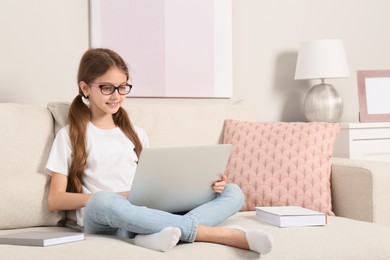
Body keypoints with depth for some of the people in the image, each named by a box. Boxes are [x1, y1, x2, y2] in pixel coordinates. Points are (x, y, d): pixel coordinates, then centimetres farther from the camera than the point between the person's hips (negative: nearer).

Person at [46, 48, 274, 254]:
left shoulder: (136, 134, 23)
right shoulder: (69, 136, 9)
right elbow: (55, 200, 1)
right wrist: (112, 198, -15)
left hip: (147, 213, 5)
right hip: (103, 220, -4)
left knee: (232, 192, -9)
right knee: (104, 202, -41)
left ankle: (160, 234, -40)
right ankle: (224, 234, -35)